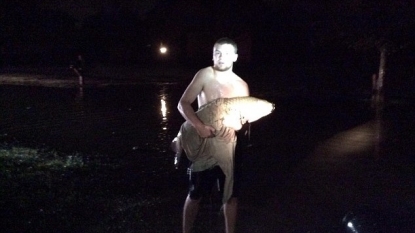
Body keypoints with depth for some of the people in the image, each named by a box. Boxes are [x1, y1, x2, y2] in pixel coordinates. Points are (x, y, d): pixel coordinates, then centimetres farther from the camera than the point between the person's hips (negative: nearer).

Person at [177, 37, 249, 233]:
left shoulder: (241, 86, 1)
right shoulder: (205, 75, -8)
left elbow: (243, 119, 9)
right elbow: (183, 104, -12)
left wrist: (240, 124, -15)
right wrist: (199, 126, -26)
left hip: (227, 146, 3)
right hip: (202, 143, -3)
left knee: (231, 195, 12)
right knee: (195, 194, 9)